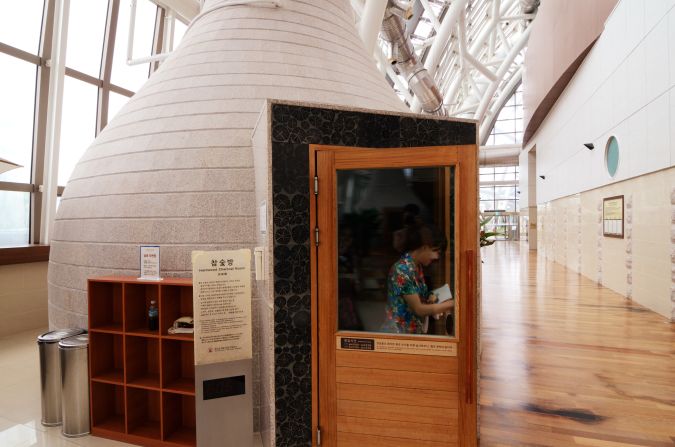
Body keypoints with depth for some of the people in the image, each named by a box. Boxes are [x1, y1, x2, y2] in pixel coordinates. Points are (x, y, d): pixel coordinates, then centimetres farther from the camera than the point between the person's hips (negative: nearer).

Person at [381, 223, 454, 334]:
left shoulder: (418, 266, 3)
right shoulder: (403, 270, -23)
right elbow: (418, 309, -19)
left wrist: (430, 298, -6)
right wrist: (450, 305, -14)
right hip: (398, 331, -8)